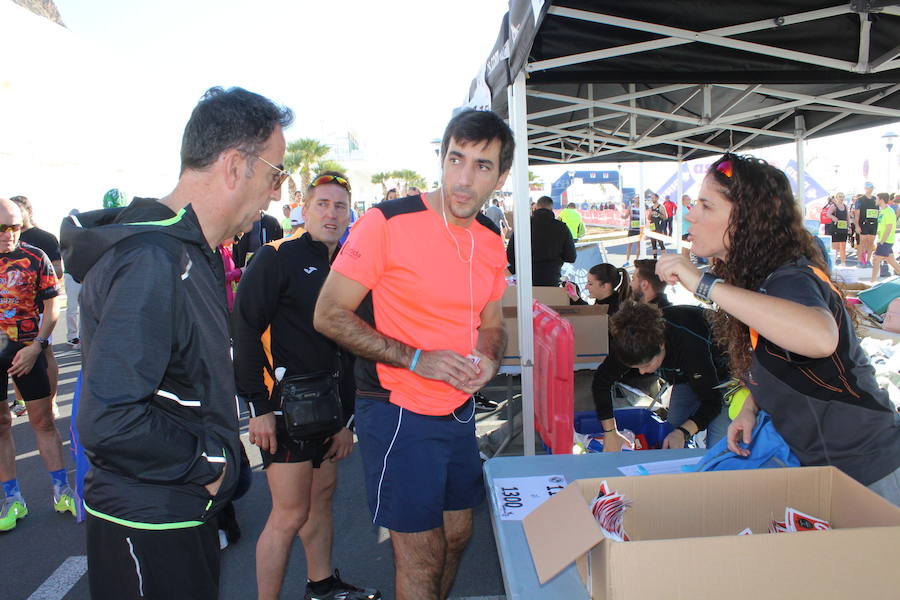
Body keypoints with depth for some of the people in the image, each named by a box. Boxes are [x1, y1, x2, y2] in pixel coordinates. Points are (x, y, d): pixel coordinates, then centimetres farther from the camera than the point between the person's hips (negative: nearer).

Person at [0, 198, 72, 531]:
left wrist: (35, 347, -11)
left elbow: (52, 306, -2)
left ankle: (62, 491, 15)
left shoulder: (35, 258, -5)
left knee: (43, 420, 4)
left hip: (27, 349, -1)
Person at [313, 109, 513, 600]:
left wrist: (488, 359, -8)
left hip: (460, 411, 7)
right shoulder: (387, 223, -17)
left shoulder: (492, 241, 3)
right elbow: (329, 315, -16)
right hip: (398, 412, -6)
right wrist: (416, 359, -23)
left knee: (457, 535, 21)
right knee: (421, 555, 5)